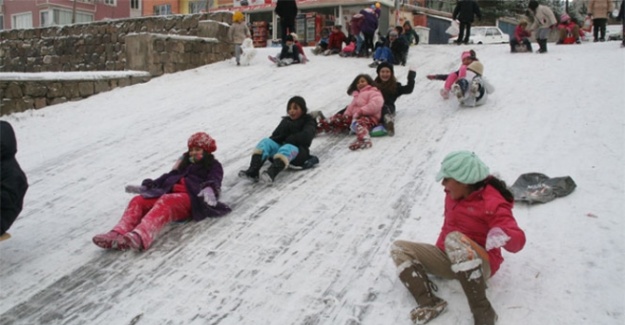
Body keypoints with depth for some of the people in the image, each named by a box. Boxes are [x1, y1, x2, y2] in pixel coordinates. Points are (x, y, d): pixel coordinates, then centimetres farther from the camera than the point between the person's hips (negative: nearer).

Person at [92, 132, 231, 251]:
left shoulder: (213, 166, 20)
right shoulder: (186, 162, 38)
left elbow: (214, 182, 0)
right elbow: (170, 176, 30)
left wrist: (209, 189, -25)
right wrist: (148, 186, 16)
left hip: (191, 198, -6)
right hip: (169, 193, 7)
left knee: (165, 202, -38)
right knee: (138, 201, -19)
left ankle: (140, 237, -63)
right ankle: (117, 235, -43)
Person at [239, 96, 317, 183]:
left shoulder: (309, 122, 10)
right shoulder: (285, 121, 26)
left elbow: (305, 137, -11)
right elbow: (275, 136, 17)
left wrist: (289, 140, -10)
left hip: (299, 151, -5)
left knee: (288, 148, -39)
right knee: (266, 141, -21)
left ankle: (271, 173, -65)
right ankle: (252, 171, -42)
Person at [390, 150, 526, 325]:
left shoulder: (492, 203, -19)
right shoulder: (453, 195, 4)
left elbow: (518, 240, -28)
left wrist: (502, 234, -51)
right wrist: (437, 254, 8)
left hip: (481, 264, -8)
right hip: (450, 260, 8)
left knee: (455, 239, -41)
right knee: (399, 248, -4)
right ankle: (429, 303, -22)